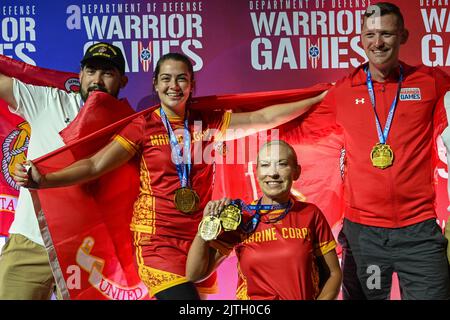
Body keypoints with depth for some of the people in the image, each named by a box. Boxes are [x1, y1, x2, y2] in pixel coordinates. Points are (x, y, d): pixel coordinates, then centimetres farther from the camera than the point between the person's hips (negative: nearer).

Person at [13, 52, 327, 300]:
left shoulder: (208, 122, 6)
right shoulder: (144, 127, -2)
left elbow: (263, 118, 6)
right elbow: (95, 165, -8)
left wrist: (318, 98, 5)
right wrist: (44, 180, -21)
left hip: (199, 236, 4)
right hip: (159, 237, -4)